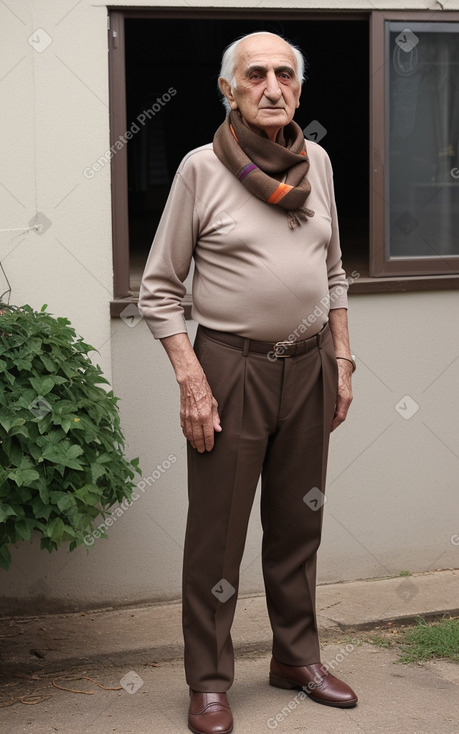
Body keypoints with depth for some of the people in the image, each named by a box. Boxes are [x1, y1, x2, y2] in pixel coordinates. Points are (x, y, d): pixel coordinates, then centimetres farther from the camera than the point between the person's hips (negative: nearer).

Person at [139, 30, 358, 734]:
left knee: (298, 523, 14)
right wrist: (191, 381, -13)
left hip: (309, 367, 5)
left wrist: (341, 360, 11)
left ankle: (297, 656, 29)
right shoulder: (202, 168, -8)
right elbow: (159, 289, -6)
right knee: (218, 531, 1)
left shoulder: (316, 162, 6)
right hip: (231, 367, -4)